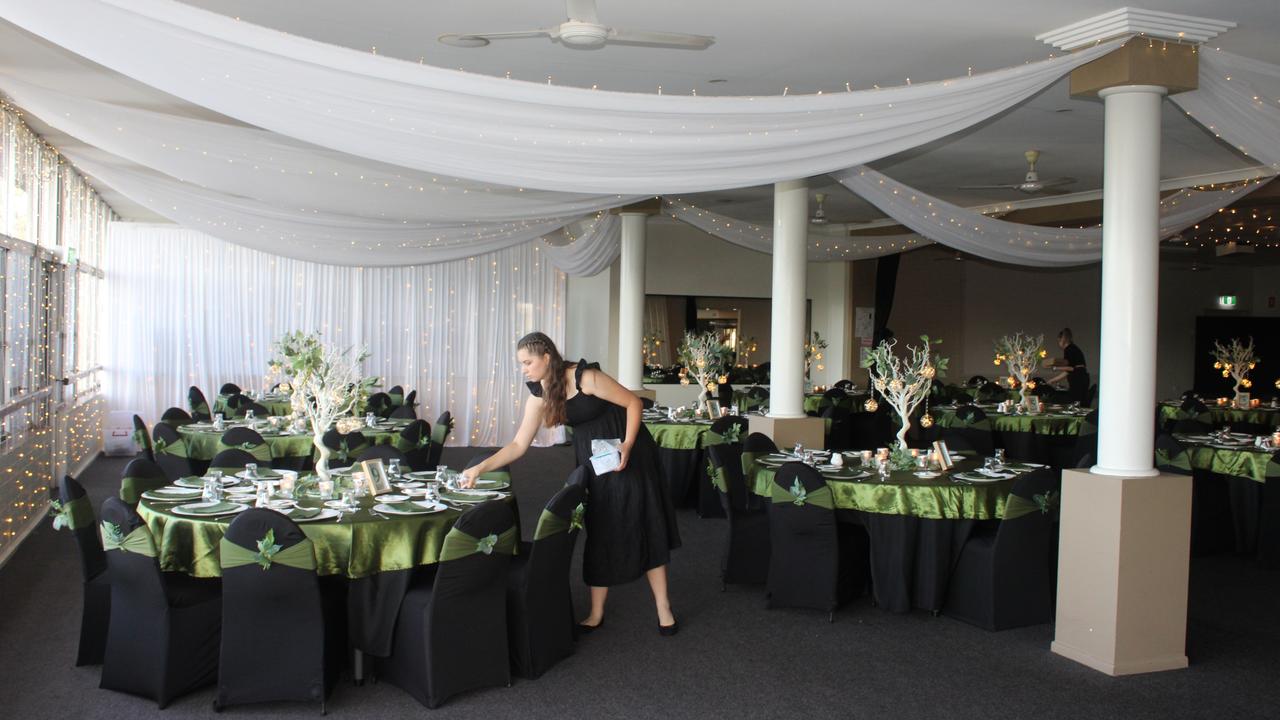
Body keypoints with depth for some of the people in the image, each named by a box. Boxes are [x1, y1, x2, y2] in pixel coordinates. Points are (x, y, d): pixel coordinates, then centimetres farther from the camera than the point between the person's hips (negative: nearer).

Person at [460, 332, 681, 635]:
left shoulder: (586, 377, -22)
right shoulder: (538, 395, -3)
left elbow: (633, 402, -16)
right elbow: (519, 444, 0)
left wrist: (627, 446, -25)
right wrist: (480, 468, -9)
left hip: (627, 453, -5)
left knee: (643, 527, -2)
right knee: (600, 531, 7)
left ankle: (663, 609, 6)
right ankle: (596, 613, 15)